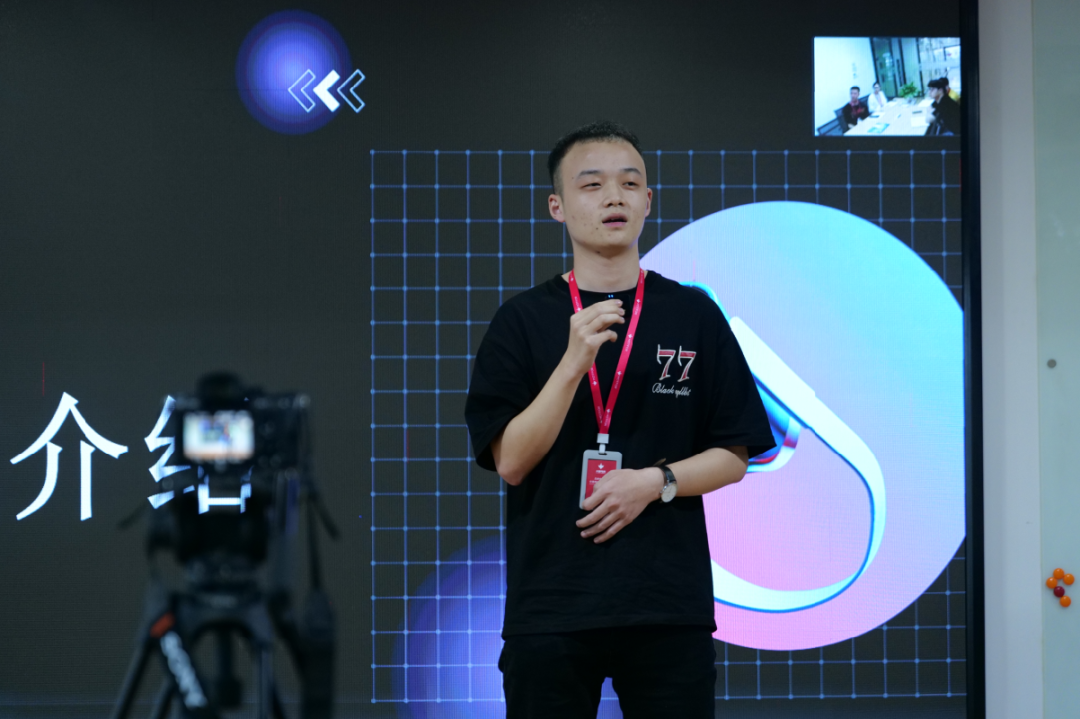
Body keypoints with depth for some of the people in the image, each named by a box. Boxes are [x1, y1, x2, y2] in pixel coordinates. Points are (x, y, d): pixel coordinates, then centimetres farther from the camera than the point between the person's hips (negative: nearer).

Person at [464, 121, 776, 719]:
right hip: (550, 607, -1)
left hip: (669, 607, 1)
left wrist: (656, 480, -10)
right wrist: (575, 360, -16)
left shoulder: (694, 315, 7)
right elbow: (511, 462, -5)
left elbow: (732, 459, 8)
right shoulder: (522, 322, 4)